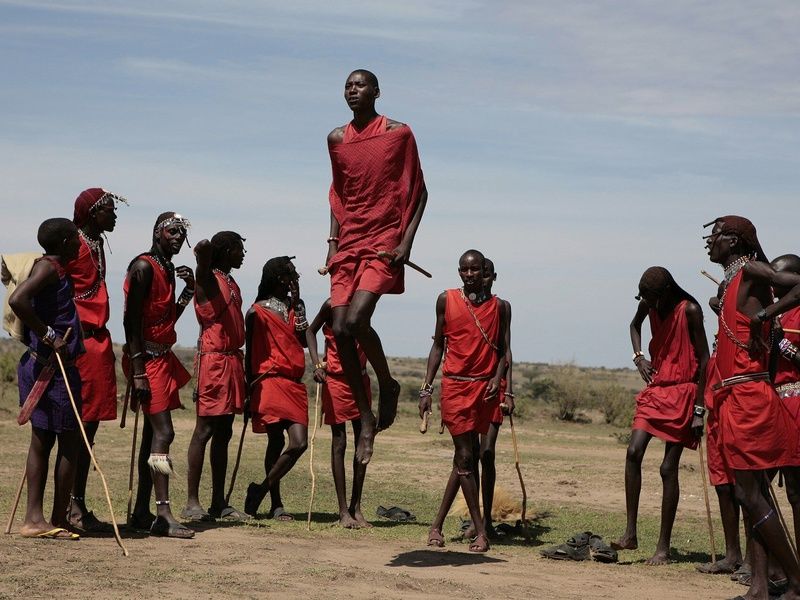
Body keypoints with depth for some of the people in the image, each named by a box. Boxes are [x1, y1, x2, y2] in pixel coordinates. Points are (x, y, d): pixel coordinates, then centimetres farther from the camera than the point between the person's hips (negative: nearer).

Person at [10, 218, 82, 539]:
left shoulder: (52, 268, 14)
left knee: (42, 439, 11)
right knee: (70, 441, -2)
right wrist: (49, 335, -24)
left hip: (40, 364, 10)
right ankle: (58, 520, 5)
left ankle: (35, 517, 13)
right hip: (53, 367, -10)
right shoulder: (49, 268, -14)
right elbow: (17, 300, -30)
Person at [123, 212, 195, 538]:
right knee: (163, 432, -14)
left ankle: (141, 512, 14)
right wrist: (138, 373, -22)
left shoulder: (167, 269, 16)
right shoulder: (144, 266, -12)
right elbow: (131, 320, -17)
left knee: (153, 433, 10)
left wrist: (188, 290, 8)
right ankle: (163, 513, -15)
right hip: (148, 359, -10)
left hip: (162, 358, 10)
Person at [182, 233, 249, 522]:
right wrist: (203, 255, -41)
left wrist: (242, 368, 17)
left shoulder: (232, 283, 19)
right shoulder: (209, 279, -3)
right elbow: (203, 270, -26)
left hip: (232, 360, 9)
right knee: (205, 429, -8)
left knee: (223, 432, 9)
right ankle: (192, 502, -7)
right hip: (213, 360, -9)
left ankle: (218, 502, 13)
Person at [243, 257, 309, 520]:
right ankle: (276, 505, 1)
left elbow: (304, 339, 5)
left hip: (294, 384, 6)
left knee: (299, 442, -4)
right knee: (276, 442, -8)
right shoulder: (257, 311, 0)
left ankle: (261, 490, 8)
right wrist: (250, 388, 2)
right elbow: (250, 352, 3)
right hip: (270, 381, -6)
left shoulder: (295, 306, 17)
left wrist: (297, 303, 2)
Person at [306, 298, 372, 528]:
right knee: (339, 443, -3)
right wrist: (317, 364, -11)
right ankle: (343, 511, 1)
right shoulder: (332, 305, -10)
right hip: (336, 379, -5)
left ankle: (356, 508, 13)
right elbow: (310, 331, 0)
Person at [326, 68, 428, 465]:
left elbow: (418, 191, 1)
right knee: (340, 330, -5)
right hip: (348, 245, 5)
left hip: (384, 242, -5)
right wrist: (333, 242, 10)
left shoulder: (398, 134, -1)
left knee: (356, 320, -23)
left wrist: (406, 241, -9)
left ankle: (387, 385, 4)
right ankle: (366, 420, 6)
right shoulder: (337, 139, 12)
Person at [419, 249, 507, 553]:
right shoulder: (447, 300, 4)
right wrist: (427, 389, 4)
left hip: (484, 386, 2)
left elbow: (502, 350, 10)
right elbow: (438, 345, 8)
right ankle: (481, 532, -3)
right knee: (465, 457, -6)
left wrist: (497, 378, -9)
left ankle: (437, 524, 16)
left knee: (465, 459, 5)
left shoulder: (498, 306, 7)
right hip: (454, 385, -2)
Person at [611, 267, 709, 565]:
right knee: (633, 452, -11)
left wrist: (699, 409, -15)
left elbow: (704, 359, -13)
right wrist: (639, 356, 7)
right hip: (655, 388, 6)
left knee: (669, 468, -4)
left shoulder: (689, 310, -15)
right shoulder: (649, 305, 3)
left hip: (683, 393, -6)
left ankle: (663, 548, 3)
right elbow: (635, 325, 27)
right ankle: (630, 534, -5)